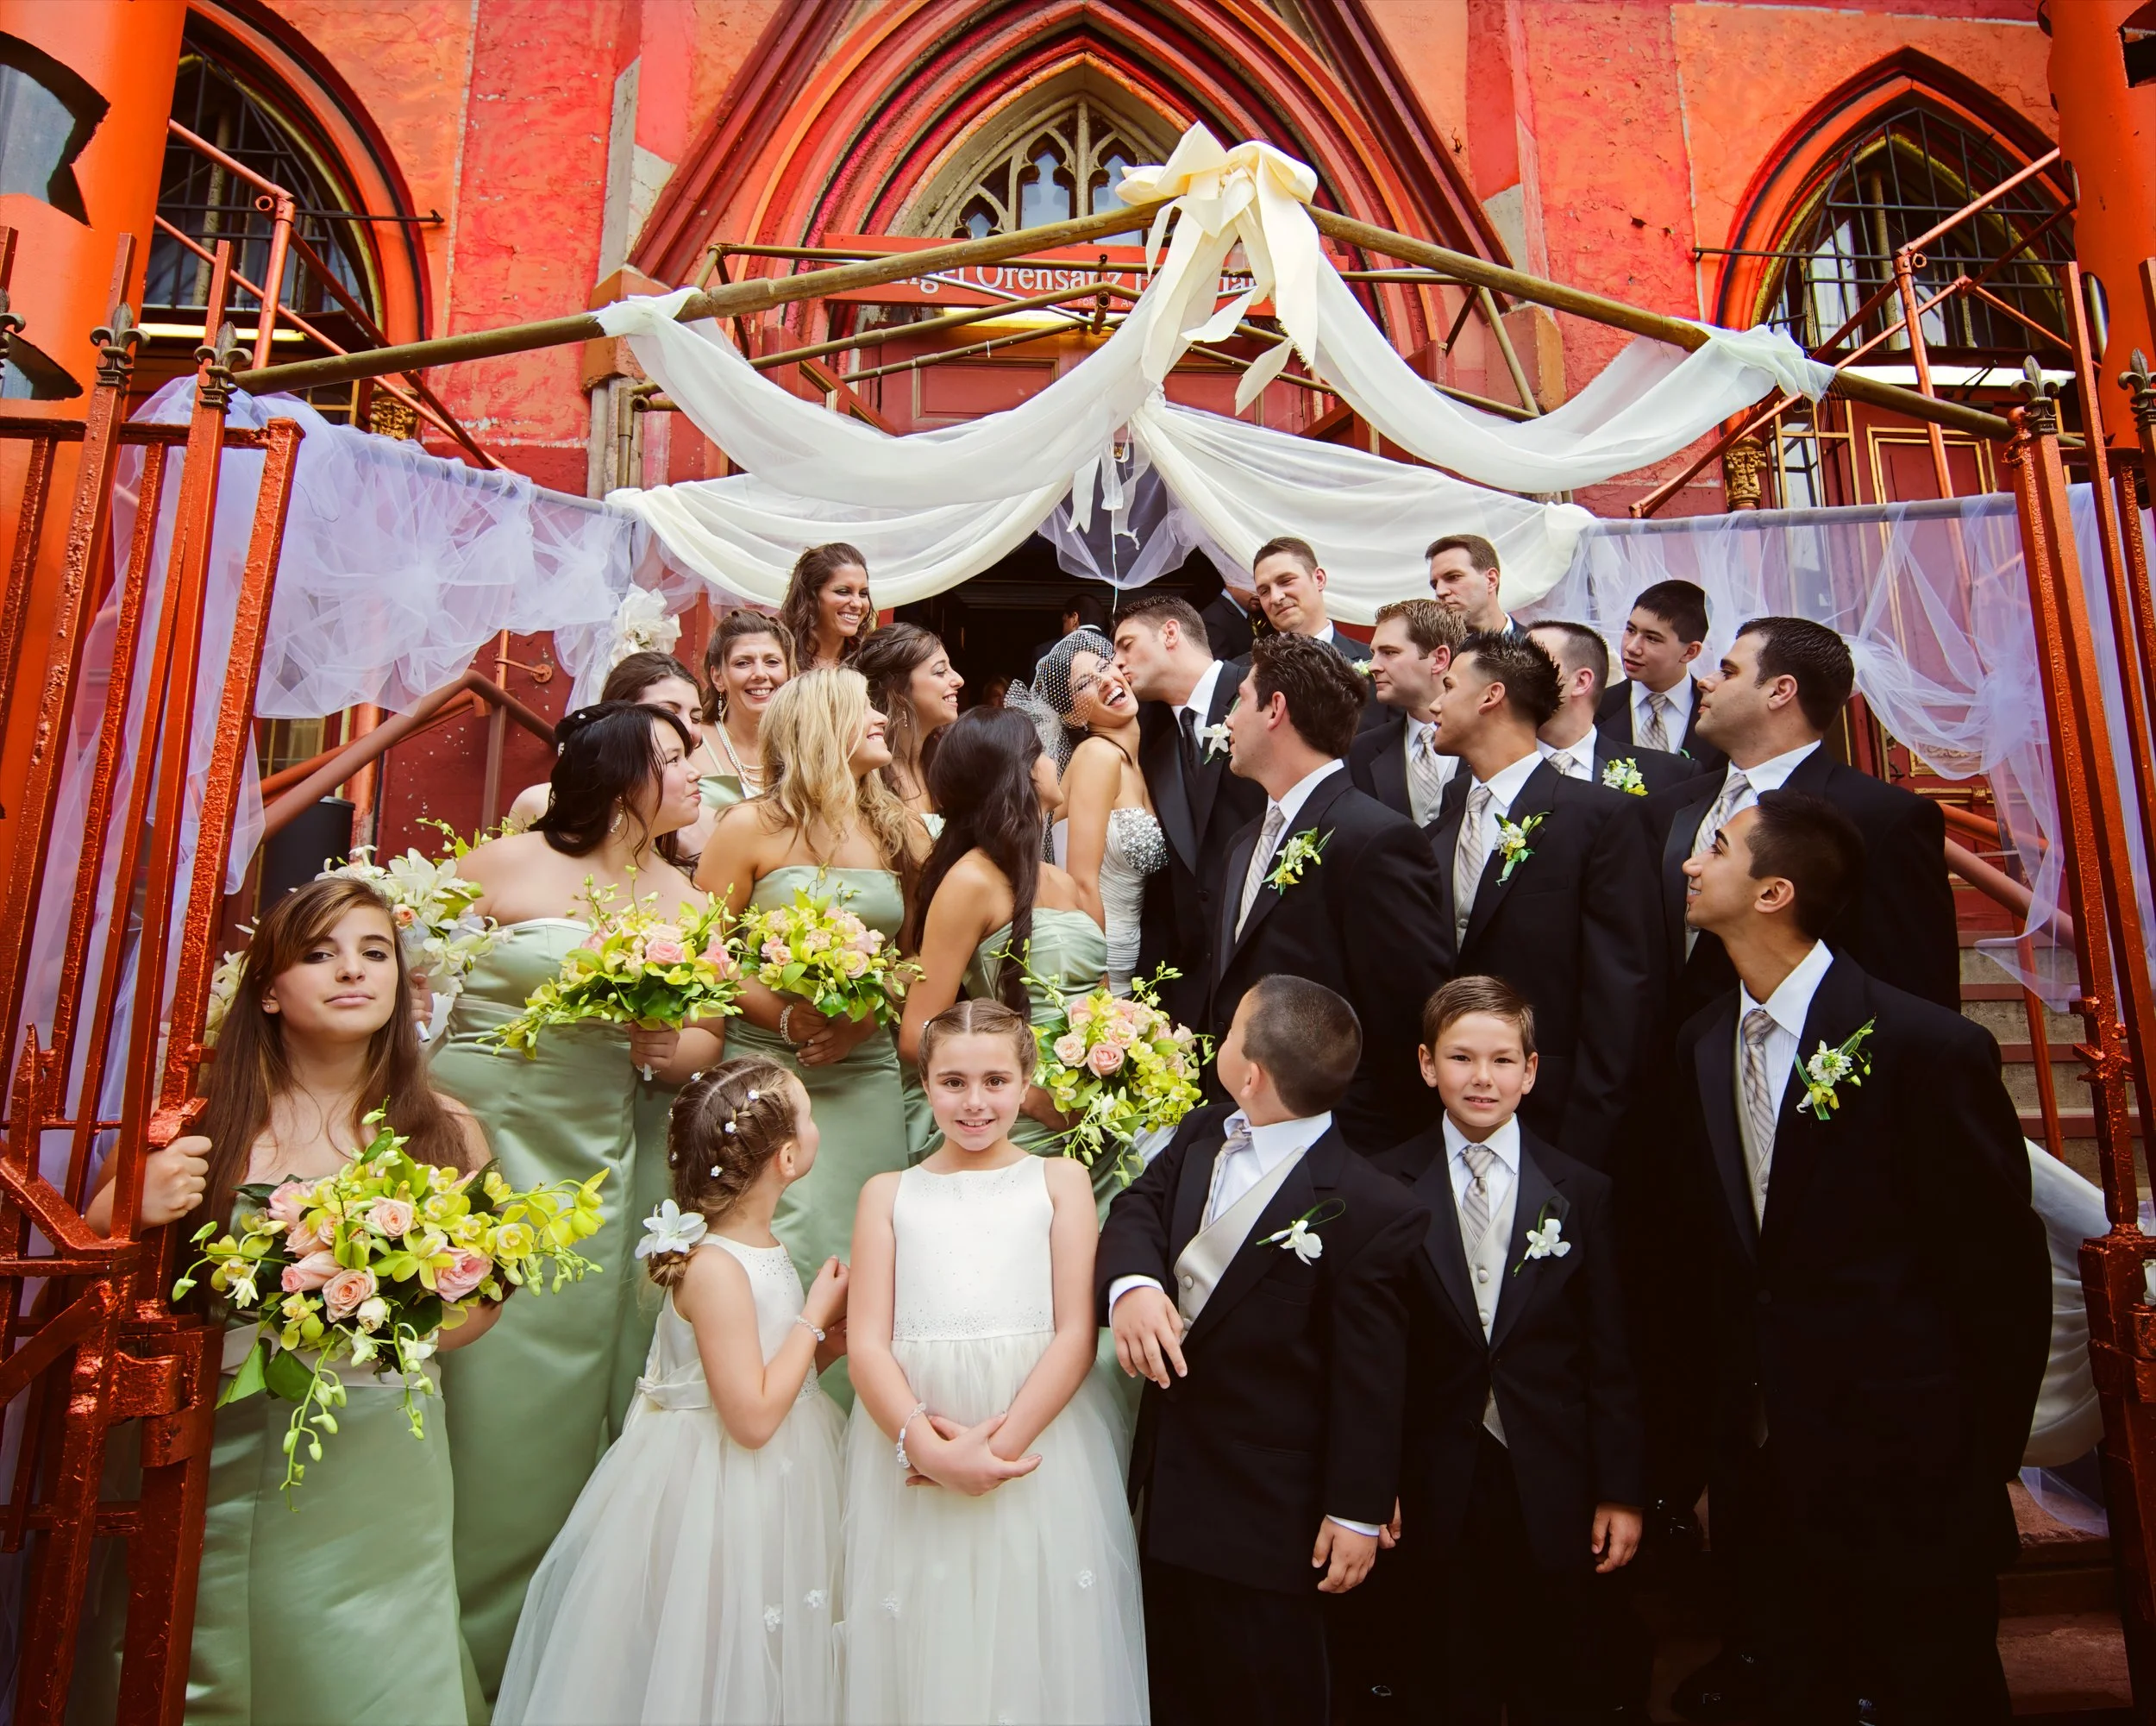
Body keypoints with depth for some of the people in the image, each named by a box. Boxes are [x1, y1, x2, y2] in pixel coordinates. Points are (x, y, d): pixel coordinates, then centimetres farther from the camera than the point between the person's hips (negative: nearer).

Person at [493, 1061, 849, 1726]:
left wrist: (829, 1342, -5)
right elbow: (752, 1417, -27)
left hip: (773, 1488, 9)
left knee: (770, 1662, 21)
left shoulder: (761, 1246, 2)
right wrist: (816, 1317, -18)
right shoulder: (713, 1267, -26)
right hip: (719, 1499, -9)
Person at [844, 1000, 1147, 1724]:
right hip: (913, 1446, 1)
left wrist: (1000, 1444, -13)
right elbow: (866, 1342, 0)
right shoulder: (889, 1194, 8)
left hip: (1041, 1434, -1)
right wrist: (927, 1445, -15)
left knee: (1037, 1636, 8)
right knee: (925, 1642, 11)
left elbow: (1076, 1333, -3)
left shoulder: (1059, 1180, 4)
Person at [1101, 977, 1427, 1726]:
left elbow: (1368, 1375, -18)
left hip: (1269, 1510, -6)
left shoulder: (1373, 1212, -23)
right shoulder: (1203, 1134, -3)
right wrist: (1131, 1283, -25)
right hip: (1168, 1481, 7)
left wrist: (1358, 1511, -11)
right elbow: (1138, 1207, -3)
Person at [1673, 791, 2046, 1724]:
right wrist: (1725, 1451, 8)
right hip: (1767, 1478, 5)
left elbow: (2005, 1278, -11)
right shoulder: (1701, 1045, 0)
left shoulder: (1929, 1048, -18)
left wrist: (1977, 1474, -7)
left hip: (1906, 1485, -5)